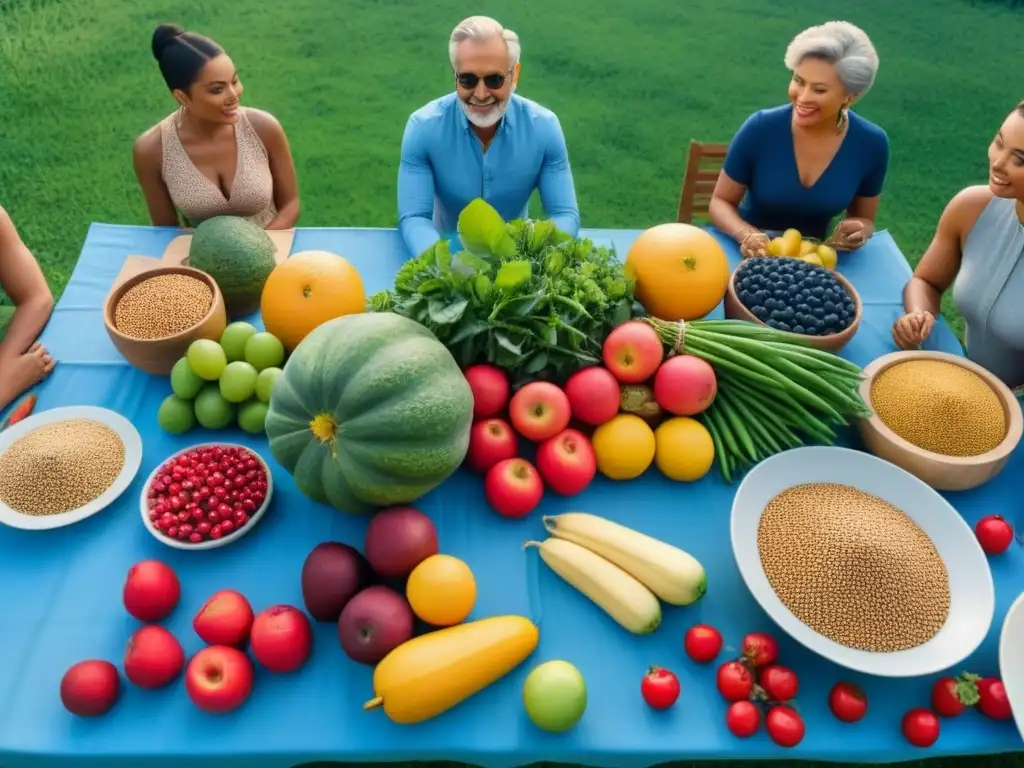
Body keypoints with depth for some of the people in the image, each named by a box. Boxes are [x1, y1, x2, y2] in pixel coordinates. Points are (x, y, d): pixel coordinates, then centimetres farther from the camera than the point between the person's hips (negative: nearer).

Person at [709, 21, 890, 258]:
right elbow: (721, 202, -5)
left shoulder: (871, 144, -8)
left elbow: (864, 219, 7)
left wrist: (856, 234, -15)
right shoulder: (761, 128, -15)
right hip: (751, 255, -2)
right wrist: (746, 235, -24)